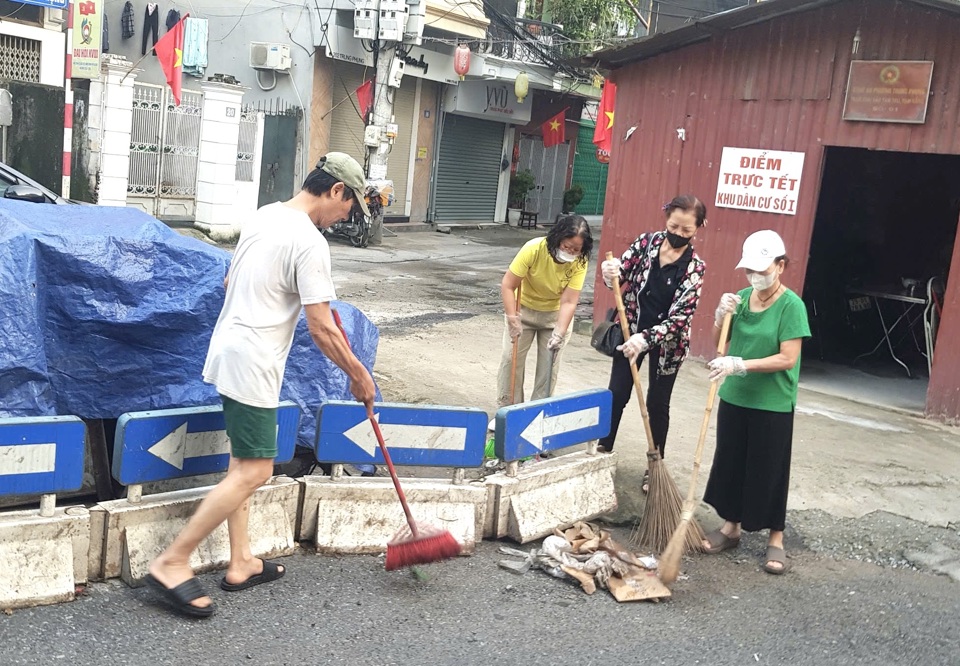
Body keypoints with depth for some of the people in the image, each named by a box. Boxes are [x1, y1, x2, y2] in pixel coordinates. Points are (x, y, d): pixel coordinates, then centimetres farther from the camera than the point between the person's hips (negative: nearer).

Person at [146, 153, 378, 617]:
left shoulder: (262, 217, 10)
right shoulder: (310, 242, -17)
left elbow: (231, 281, 22)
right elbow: (321, 329, -17)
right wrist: (359, 376, -5)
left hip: (227, 349, 10)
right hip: (252, 365, -10)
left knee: (243, 464, 15)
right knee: (255, 471, -7)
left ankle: (241, 564, 22)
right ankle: (172, 563, -3)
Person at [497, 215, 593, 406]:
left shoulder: (580, 262, -25)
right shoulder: (534, 249, -30)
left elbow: (568, 302, -26)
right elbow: (507, 285, -26)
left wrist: (560, 333, -35)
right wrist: (512, 318, -31)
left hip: (555, 313, 1)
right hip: (524, 308, -1)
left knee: (549, 364, 0)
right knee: (511, 358, -1)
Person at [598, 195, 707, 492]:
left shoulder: (695, 267, -17)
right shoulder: (646, 241, -8)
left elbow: (681, 316, -22)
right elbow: (621, 274, -4)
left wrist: (646, 339, -35)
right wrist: (610, 273, -30)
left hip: (667, 343, -2)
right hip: (631, 332, 2)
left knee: (657, 405, 10)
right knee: (616, 395, 10)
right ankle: (603, 452, 27)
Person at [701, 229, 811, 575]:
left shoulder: (791, 305, -14)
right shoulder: (743, 297, 2)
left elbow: (787, 358, -20)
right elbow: (719, 342, 9)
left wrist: (740, 365, -27)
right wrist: (722, 316, -11)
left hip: (773, 404, -5)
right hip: (735, 397, 6)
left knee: (770, 470, 5)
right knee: (730, 463, 14)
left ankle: (776, 540, 20)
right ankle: (731, 526, 31)